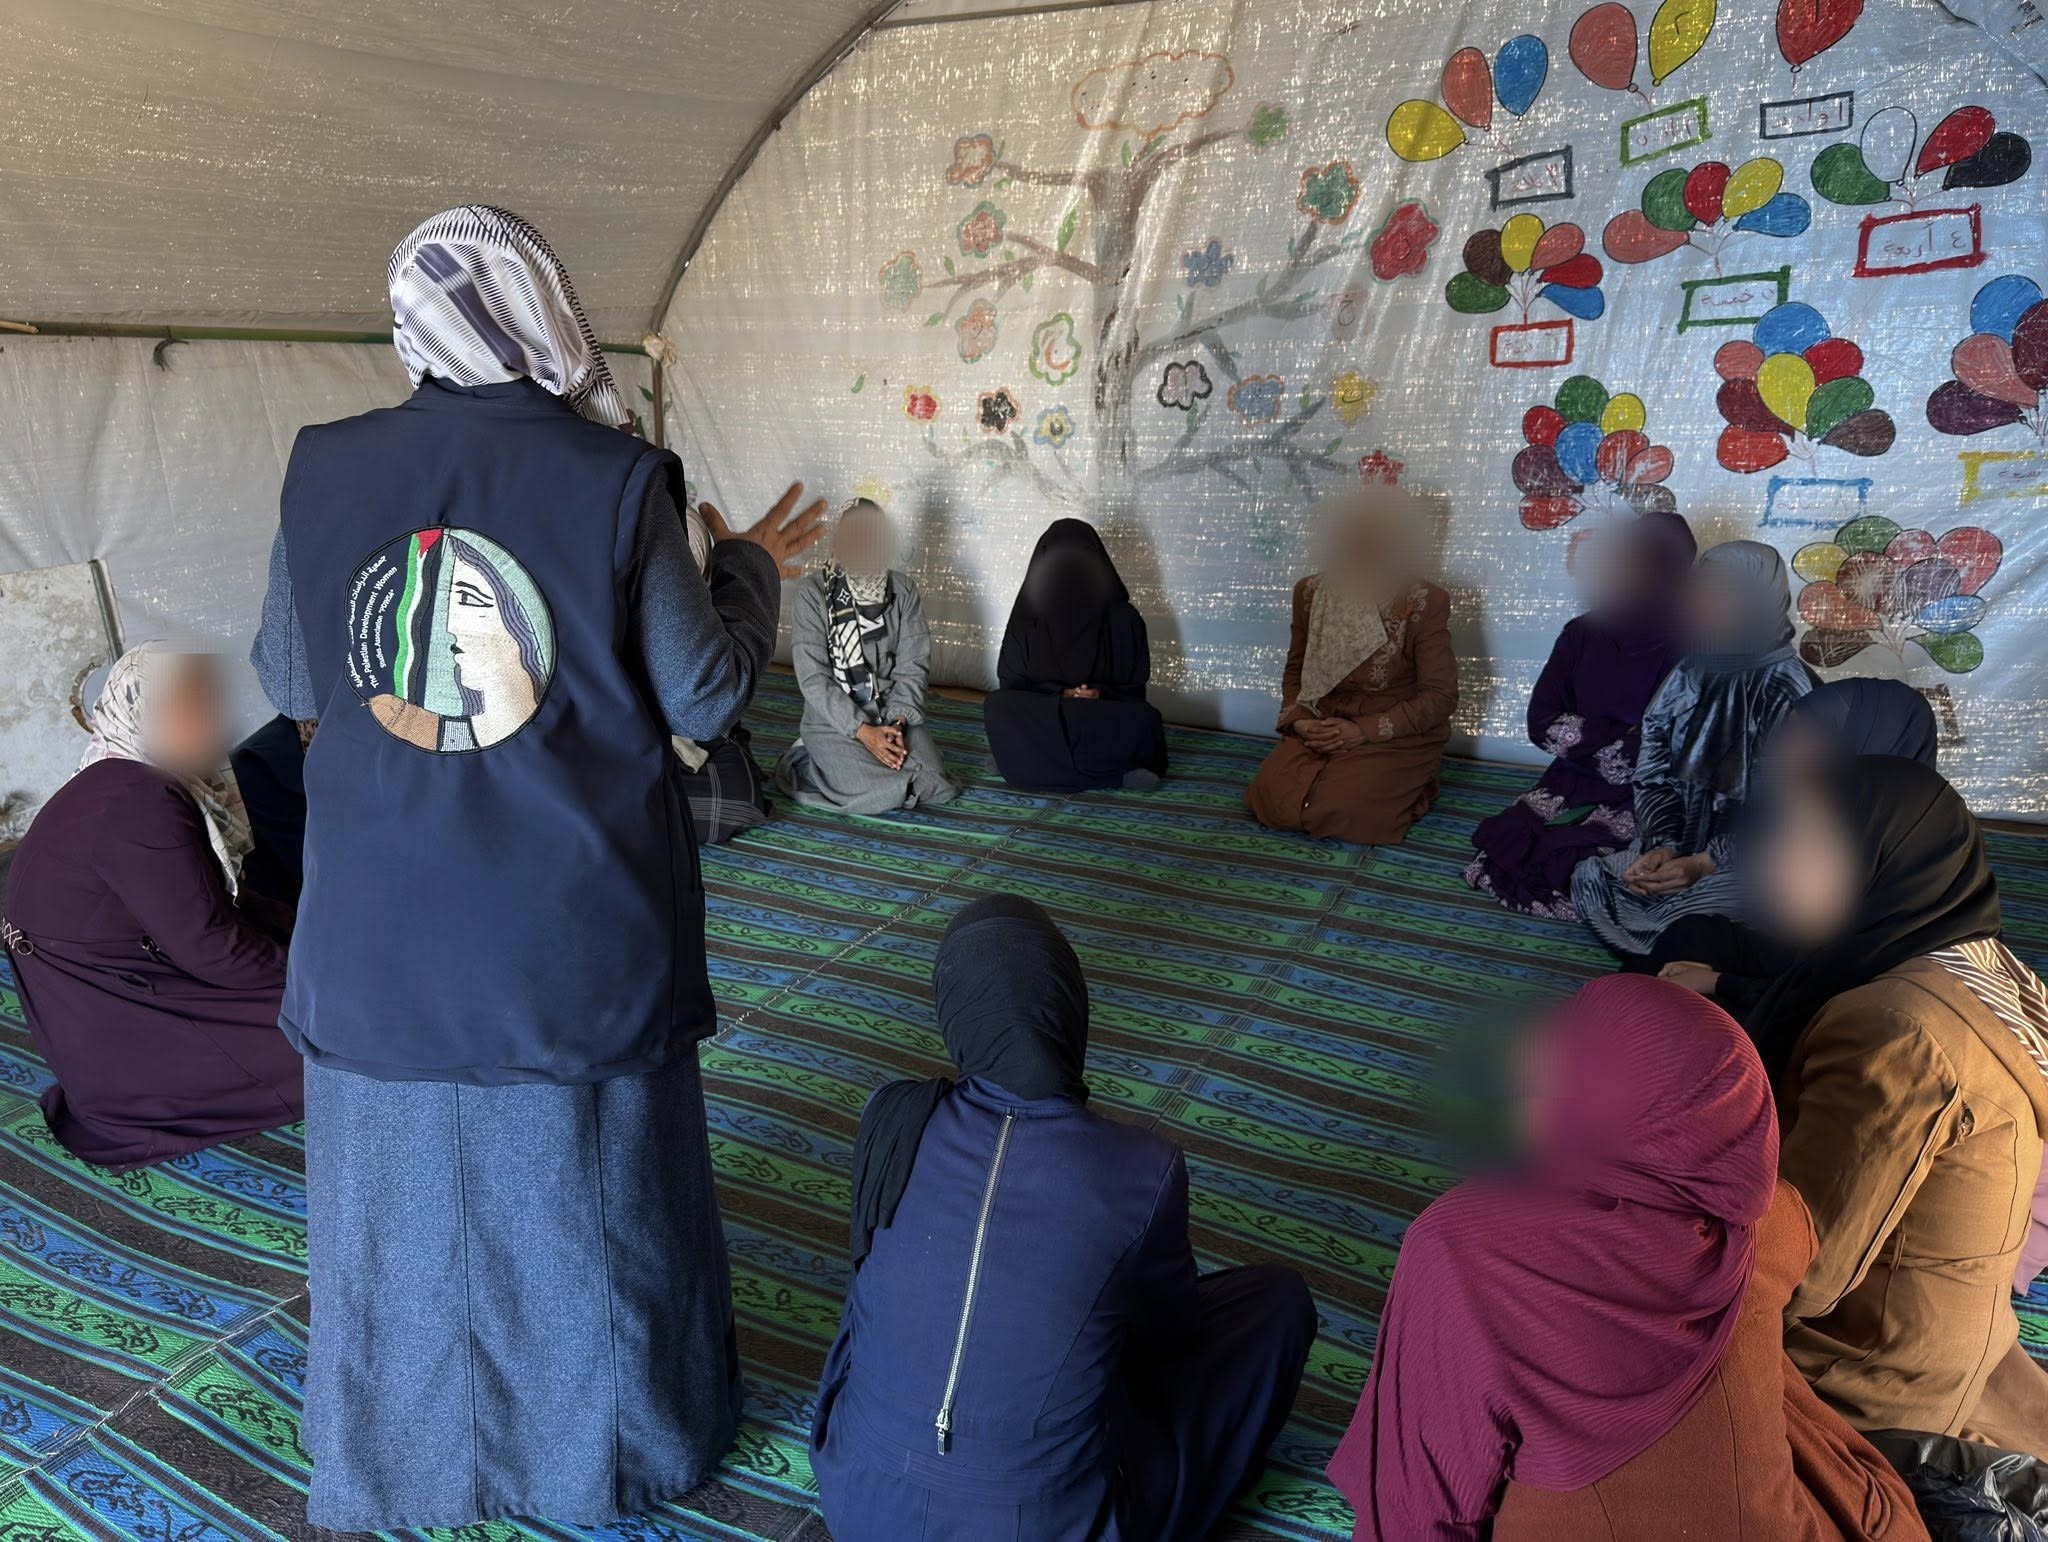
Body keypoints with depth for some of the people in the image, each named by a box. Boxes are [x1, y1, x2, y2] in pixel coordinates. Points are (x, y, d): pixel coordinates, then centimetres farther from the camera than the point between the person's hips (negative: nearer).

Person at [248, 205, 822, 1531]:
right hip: (572, 935, -2)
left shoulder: (327, 473, -5)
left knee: (404, 1183, 20)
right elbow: (706, 696, -10)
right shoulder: (611, 479, -15)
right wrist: (747, 567, 7)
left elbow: (292, 684, 6)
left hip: (386, 931, 3)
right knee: (583, 1181, 17)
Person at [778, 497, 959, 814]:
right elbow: (813, 678, -11)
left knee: (934, 785, -21)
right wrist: (863, 731, -20)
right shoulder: (813, 593, -7)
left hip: (893, 715, 3)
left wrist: (897, 723, -16)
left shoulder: (902, 589, 3)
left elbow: (911, 666, 0)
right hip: (834, 720, -3)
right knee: (873, 794, -27)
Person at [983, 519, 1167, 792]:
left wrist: (1102, 695, -19)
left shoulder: (1123, 619, -2)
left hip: (1105, 724, -1)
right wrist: (1059, 695, -16)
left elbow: (1135, 687, 3)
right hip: (1041, 721, 1)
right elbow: (1011, 685, 2)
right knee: (996, 705, -29)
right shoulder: (1027, 620, 1)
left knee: (1145, 719, -33)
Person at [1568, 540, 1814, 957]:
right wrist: (1662, 846, -16)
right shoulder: (1688, 676, 0)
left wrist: (1703, 864, -25)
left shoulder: (1790, 695, -18)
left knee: (1686, 917, -31)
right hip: (1685, 841, 6)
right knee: (1589, 881, -12)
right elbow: (1654, 778, 1)